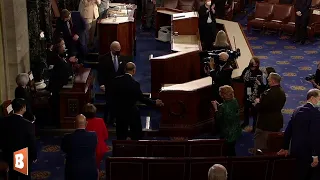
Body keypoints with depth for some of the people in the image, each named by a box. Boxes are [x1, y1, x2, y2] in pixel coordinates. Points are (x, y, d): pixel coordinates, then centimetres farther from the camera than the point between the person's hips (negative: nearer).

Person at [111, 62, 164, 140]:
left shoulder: (116, 80, -7)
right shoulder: (135, 84, -19)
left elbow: (113, 95, 1)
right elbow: (141, 98, -11)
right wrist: (155, 102, 0)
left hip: (119, 111, 4)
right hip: (132, 112, -4)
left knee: (121, 136, 14)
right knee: (136, 135, 9)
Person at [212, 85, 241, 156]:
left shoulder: (223, 107, -29)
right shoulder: (235, 101, -5)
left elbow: (218, 119, -18)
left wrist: (216, 108, -11)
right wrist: (218, 105, 6)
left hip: (227, 134, -8)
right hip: (235, 131, 8)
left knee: (228, 152, 9)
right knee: (232, 151, 25)